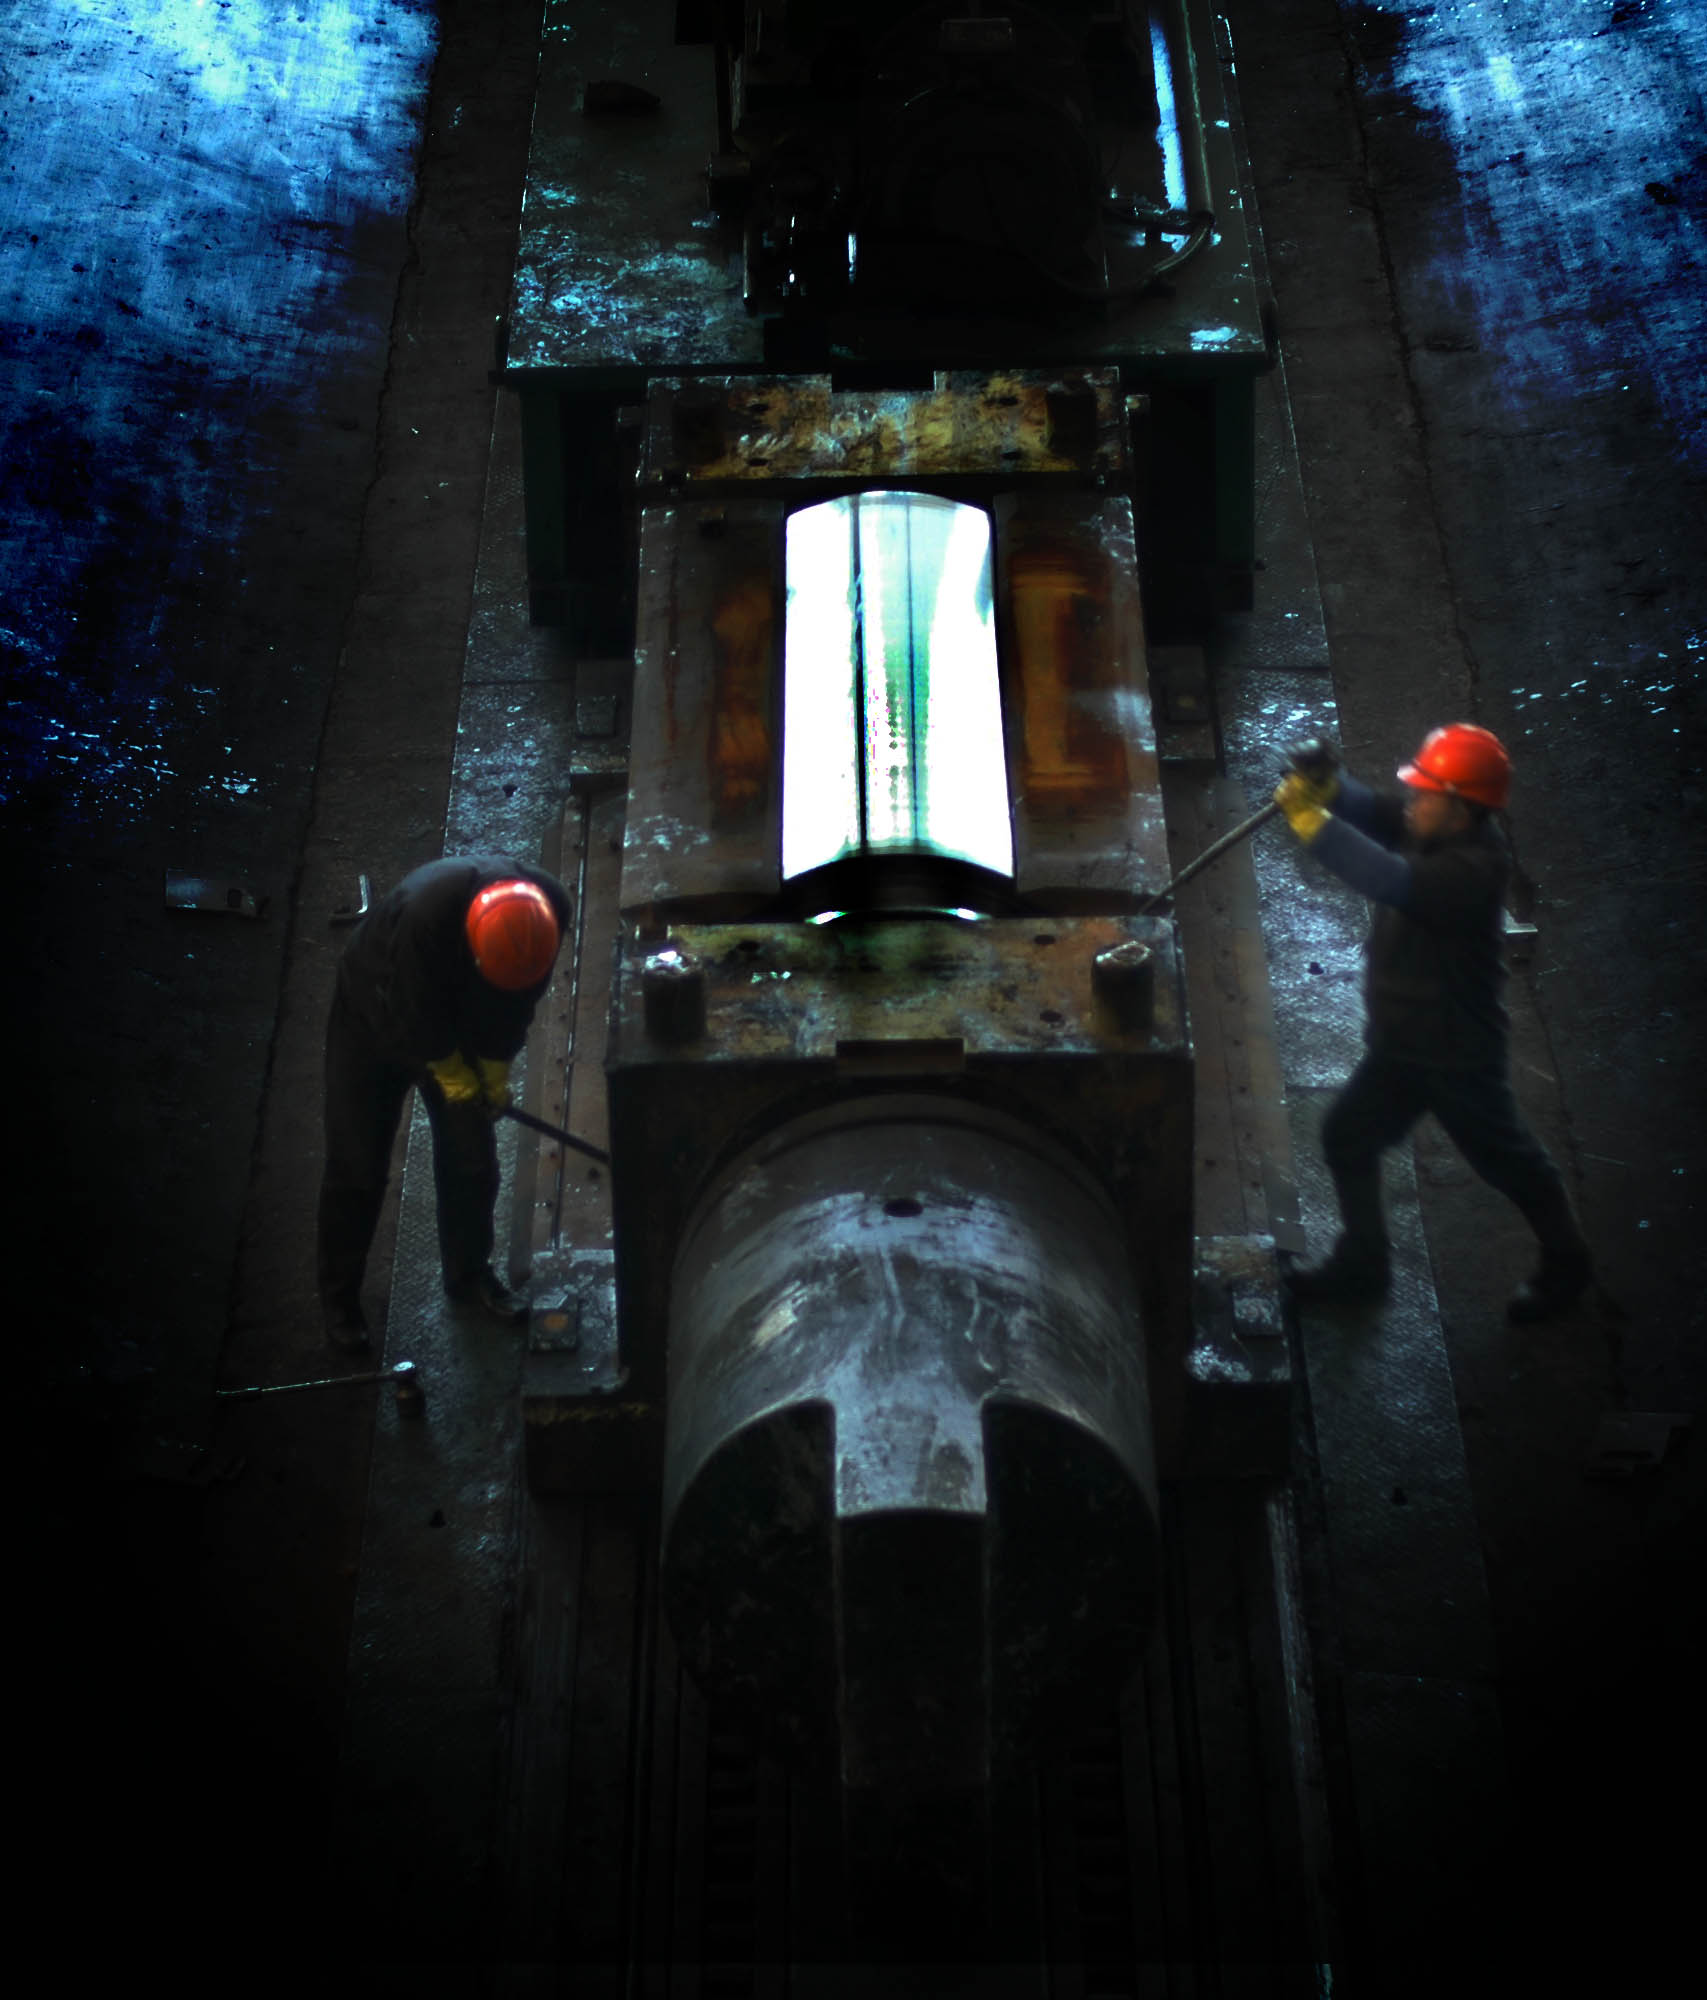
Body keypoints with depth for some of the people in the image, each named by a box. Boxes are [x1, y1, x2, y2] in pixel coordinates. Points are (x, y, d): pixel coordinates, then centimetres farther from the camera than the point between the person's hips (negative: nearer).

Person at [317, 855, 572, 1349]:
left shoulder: (549, 911, -29)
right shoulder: (424, 914, -44)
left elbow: (517, 1000, -11)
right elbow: (417, 1012, -27)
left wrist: (496, 1068, -3)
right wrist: (452, 1074, -13)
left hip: (460, 1019, 4)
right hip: (376, 1020, -4)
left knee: (472, 1157, 8)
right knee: (356, 1165, 1)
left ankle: (469, 1274, 29)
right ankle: (337, 1294, 19)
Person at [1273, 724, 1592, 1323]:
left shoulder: (1476, 866, -31)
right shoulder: (1431, 830, -5)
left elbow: (1391, 881, -43)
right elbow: (1372, 812, -5)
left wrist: (1312, 823, -41)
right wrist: (1326, 785, -28)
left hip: (1458, 1054, -8)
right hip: (1399, 1042, 8)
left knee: (1505, 1158, 11)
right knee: (1347, 1137, 14)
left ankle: (1565, 1265, 34)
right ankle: (1362, 1262, 32)